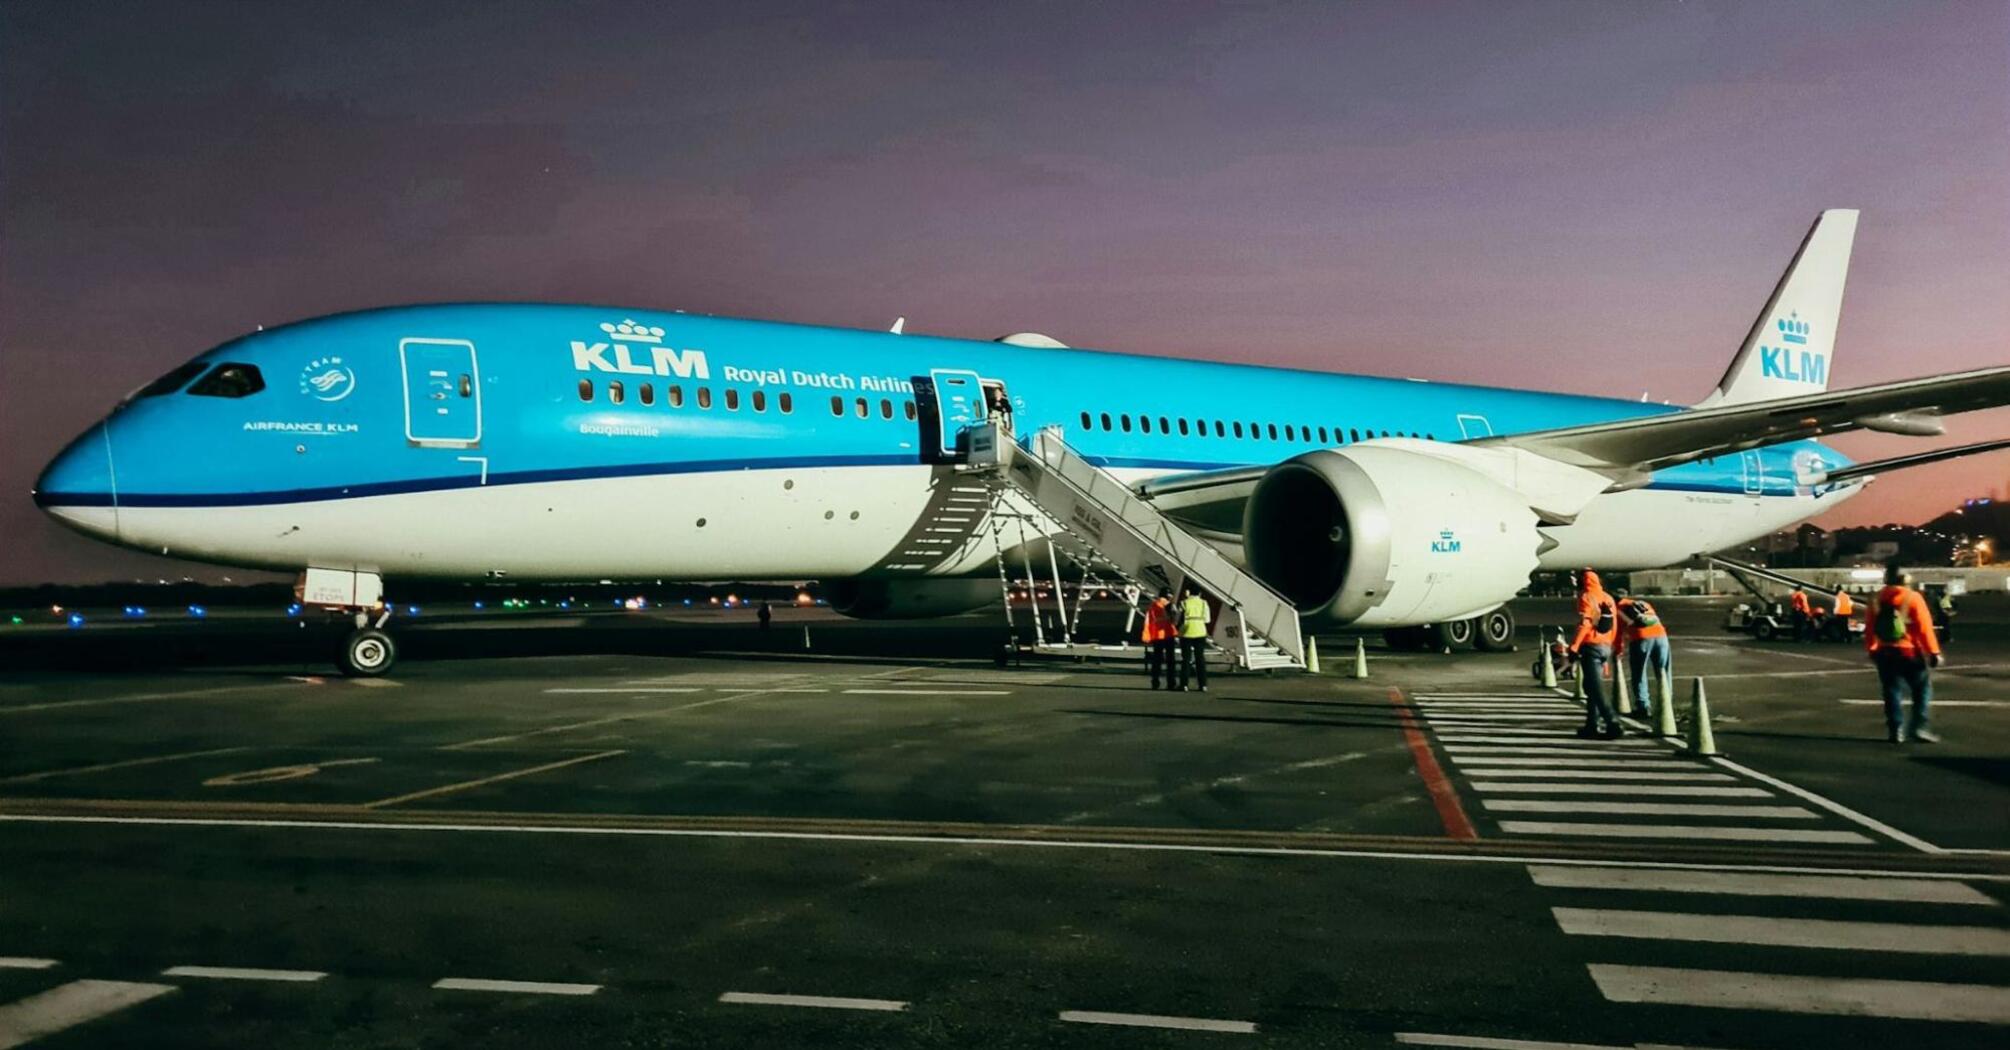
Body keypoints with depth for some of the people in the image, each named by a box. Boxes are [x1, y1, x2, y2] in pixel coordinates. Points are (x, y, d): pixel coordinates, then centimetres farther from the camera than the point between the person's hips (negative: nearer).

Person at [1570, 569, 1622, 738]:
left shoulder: (1586, 598, -8)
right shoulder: (1608, 598, 13)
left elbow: (1584, 624, -19)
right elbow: (1615, 626, 15)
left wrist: (1574, 646, -20)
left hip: (1591, 647, -8)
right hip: (1606, 647, 8)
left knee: (1596, 688, -8)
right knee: (1593, 686, 18)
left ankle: (1613, 724, -17)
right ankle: (1592, 725, 20)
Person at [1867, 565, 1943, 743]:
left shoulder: (1877, 600, 4)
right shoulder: (1912, 598, -10)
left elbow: (1870, 629, 9)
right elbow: (1924, 628, -13)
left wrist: (1871, 649, 20)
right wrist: (1934, 652, -10)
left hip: (1885, 653, 4)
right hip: (1910, 652, -4)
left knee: (1891, 691, 8)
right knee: (1922, 689, 8)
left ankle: (1895, 730, 4)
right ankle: (1919, 726, -2)